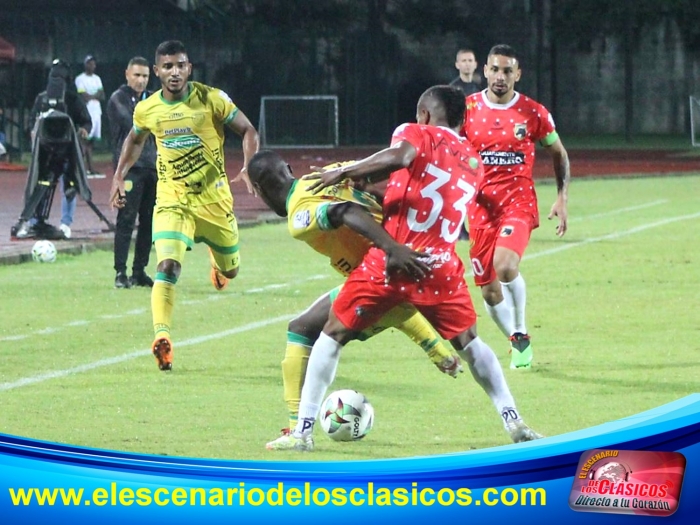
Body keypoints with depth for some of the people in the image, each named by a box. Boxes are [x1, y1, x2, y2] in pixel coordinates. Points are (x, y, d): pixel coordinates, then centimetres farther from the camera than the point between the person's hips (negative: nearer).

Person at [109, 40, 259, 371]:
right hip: (172, 199, 0)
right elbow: (135, 140, 21)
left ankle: (218, 258, 55)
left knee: (229, 270, 16)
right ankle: (161, 336, -27)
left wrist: (248, 168, -19)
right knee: (168, 265, -22)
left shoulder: (212, 100, -11)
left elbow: (248, 131, -3)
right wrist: (119, 176, 14)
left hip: (213, 197, 0)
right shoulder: (147, 110, -2)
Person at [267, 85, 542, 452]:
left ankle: (303, 431, 5)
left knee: (333, 335, 10)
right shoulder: (473, 162, 19)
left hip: (392, 261, -4)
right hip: (441, 266, 4)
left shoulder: (416, 134, 3)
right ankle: (515, 423, 14)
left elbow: (399, 156, -20)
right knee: (470, 344, 23)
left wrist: (343, 173, -11)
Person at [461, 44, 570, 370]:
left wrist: (562, 199, 4)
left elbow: (559, 154, 12)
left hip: (518, 200, -3)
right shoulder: (467, 109, 1)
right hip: (480, 205, 3)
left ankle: (521, 334, -7)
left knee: (505, 265, -29)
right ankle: (516, 342, 29)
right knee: (489, 290, 4)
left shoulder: (534, 113, -1)